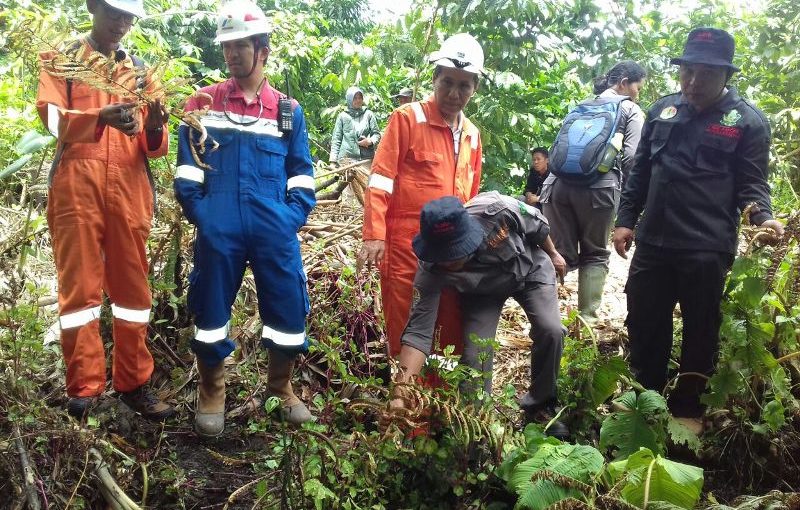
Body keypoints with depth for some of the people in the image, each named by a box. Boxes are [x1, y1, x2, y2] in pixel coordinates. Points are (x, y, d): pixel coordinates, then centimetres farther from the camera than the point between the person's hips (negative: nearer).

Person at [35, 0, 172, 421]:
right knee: (80, 288, -3)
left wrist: (153, 129, -13)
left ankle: (133, 383, 12)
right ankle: (83, 389, 2)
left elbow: (154, 145, 11)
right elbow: (51, 116, -9)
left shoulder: (140, 70, 19)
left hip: (130, 192, 3)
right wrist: (100, 117, -28)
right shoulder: (62, 60, 11)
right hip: (76, 189, -3)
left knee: (133, 288, 4)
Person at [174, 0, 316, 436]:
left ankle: (281, 388, 28)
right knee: (211, 309, 7)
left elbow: (301, 173, 10)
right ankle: (211, 394, 28)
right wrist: (198, 212, -5)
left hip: (275, 231, 1)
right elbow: (187, 165, 6)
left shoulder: (289, 110, 10)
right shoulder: (204, 102, 8)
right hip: (218, 232, 0)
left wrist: (294, 216, -4)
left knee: (289, 309, 4)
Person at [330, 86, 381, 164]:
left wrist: (370, 141, -11)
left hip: (366, 158, 1)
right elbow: (336, 139, 11)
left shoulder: (368, 114, 13)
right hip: (347, 157, -1)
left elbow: (376, 133, 13)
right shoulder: (343, 116, 11)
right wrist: (333, 161, 3)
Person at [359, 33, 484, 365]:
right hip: (406, 247, -5)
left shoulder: (472, 135, 14)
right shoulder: (407, 118, -4)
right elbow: (380, 179, -9)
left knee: (454, 334, 11)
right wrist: (374, 235, -17)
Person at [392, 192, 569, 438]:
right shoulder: (431, 272, -37)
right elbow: (418, 332, -37)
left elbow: (537, 223, -16)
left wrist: (553, 255, 2)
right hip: (481, 291, 0)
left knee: (551, 331, -18)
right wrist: (401, 393, -47)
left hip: (530, 270, 0)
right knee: (475, 353, -16)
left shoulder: (497, 210, -40)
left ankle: (540, 407, 5)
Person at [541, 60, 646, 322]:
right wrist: (624, 190, 11)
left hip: (560, 182, 4)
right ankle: (587, 319, 5)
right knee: (595, 254, 8)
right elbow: (631, 157, -2)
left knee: (558, 253, 4)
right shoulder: (631, 110, 11)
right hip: (599, 186, -4)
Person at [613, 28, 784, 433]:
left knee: (700, 332, 9)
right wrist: (626, 218, 8)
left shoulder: (748, 120, -2)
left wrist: (762, 217, -20)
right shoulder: (663, 109, 10)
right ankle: (645, 398, 31)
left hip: (707, 248, -4)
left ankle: (688, 408, 26)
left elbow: (751, 183, -1)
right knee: (644, 324, 12)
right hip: (652, 241, 4)